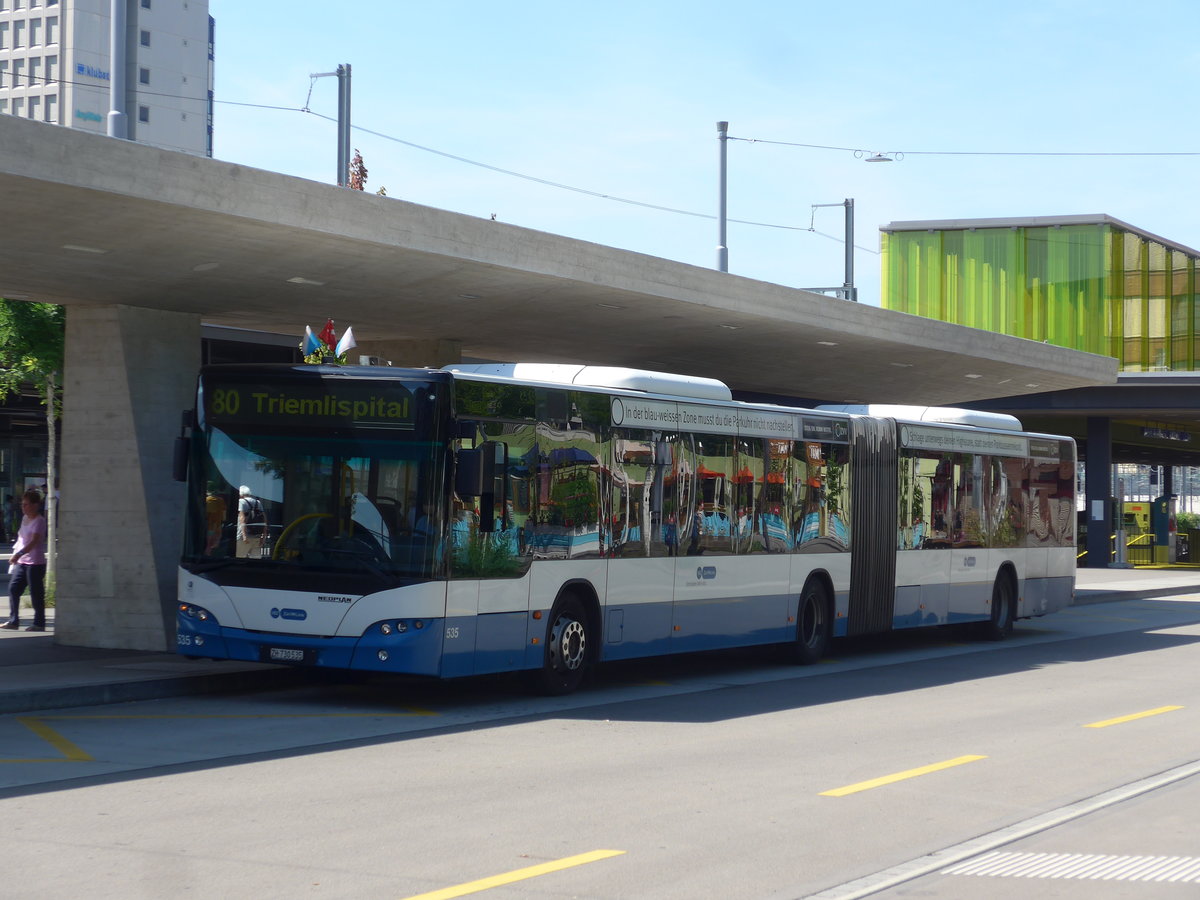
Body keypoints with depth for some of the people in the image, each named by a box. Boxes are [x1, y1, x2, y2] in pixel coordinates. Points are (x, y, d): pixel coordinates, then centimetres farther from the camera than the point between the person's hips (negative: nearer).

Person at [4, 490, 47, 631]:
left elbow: (34, 541, -24)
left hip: (35, 562, -8)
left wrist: (19, 554, -33)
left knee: (36, 593, -2)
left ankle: (39, 623, 6)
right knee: (13, 588, 2)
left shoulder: (39, 521, -12)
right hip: (21, 562, 8)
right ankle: (13, 621, 7)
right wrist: (15, 555, 19)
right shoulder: (25, 518, 14)